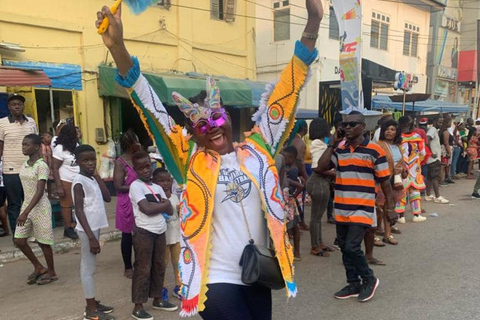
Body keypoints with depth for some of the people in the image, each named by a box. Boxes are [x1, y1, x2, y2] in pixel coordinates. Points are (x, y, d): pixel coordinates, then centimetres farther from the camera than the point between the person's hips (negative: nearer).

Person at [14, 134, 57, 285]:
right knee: (19, 240, 7)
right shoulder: (24, 165, 7)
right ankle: (39, 267, 26)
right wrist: (25, 209, 16)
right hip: (27, 205, 8)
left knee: (43, 241, 4)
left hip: (40, 207, -7)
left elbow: (40, 192, -22)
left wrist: (26, 212, -28)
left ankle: (51, 272, 22)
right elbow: (27, 189, 14)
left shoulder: (41, 166, -17)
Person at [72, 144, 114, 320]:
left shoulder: (92, 179, 10)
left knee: (91, 267, 15)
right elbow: (79, 211, -19)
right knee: (88, 268, -1)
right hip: (87, 230, -8)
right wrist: (91, 237, -21)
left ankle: (93, 303, 26)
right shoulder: (79, 182, -15)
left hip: (95, 227, 8)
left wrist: (97, 175, 2)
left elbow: (108, 198, 6)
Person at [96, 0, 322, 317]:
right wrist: (118, 47, -19)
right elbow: (152, 108, -10)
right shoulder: (190, 162, -4)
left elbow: (285, 93, -1)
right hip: (217, 279, -3)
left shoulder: (256, 150, 2)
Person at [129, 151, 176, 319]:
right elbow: (147, 209, -20)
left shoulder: (158, 187, 11)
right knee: (143, 269, -1)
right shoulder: (135, 186, -9)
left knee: (159, 266, 15)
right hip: (144, 232, -7)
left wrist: (156, 205, -10)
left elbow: (170, 211, 7)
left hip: (160, 232, 7)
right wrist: (163, 204, -6)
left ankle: (158, 299, 30)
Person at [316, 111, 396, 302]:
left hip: (362, 209, -5)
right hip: (341, 210, 6)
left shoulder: (374, 150, -7)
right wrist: (333, 143, -5)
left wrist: (390, 209, -5)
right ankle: (354, 284, 30)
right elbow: (321, 167, -6)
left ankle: (369, 279, 15)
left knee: (352, 247, -11)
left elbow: (385, 181, -4)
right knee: (344, 249, 12)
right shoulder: (339, 150, 6)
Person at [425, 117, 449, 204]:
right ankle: (438, 197, -7)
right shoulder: (432, 130, -13)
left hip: (434, 158, 10)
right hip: (434, 158, -10)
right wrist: (431, 153, -23)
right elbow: (426, 141, -28)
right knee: (436, 177, -9)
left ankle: (428, 195, 16)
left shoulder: (435, 130, 18)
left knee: (430, 177, 11)